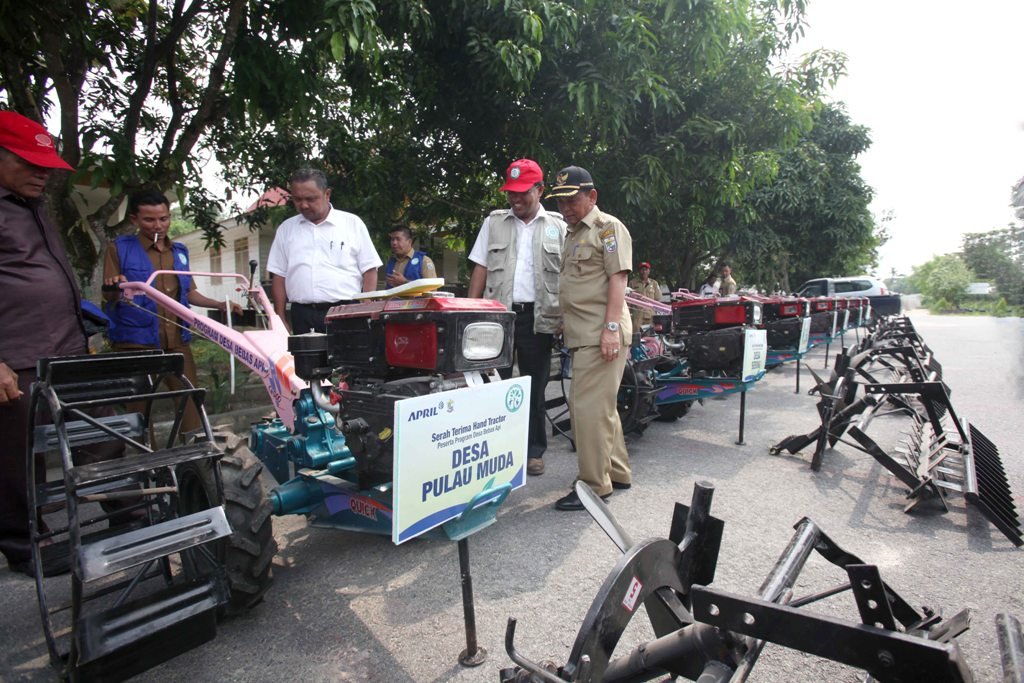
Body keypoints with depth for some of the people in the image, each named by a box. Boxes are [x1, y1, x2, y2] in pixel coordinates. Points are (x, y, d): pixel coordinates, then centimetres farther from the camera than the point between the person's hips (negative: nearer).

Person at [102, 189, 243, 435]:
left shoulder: (179, 251, 13)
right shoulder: (119, 249, 0)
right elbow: (109, 297, -3)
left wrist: (220, 305, 8)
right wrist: (116, 288, -25)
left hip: (176, 340, 4)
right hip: (136, 341, -4)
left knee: (190, 398, 3)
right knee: (140, 405, 3)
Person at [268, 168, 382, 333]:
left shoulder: (353, 223, 3)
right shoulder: (286, 229, 12)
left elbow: (369, 271, 3)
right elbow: (279, 276, 13)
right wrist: (280, 320, 6)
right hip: (302, 316, 3)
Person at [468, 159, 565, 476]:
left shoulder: (557, 227, 7)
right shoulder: (494, 222, 11)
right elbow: (480, 269, 8)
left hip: (537, 317, -1)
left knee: (535, 386, 7)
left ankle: (534, 451, 18)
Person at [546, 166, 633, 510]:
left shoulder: (608, 227, -4)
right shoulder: (572, 234, 23)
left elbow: (618, 279, -14)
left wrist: (611, 328, -22)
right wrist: (566, 324, 21)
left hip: (602, 334, -9)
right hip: (582, 335, 9)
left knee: (588, 406, -10)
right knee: (601, 406, 16)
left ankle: (594, 485, 0)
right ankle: (617, 473, 29)